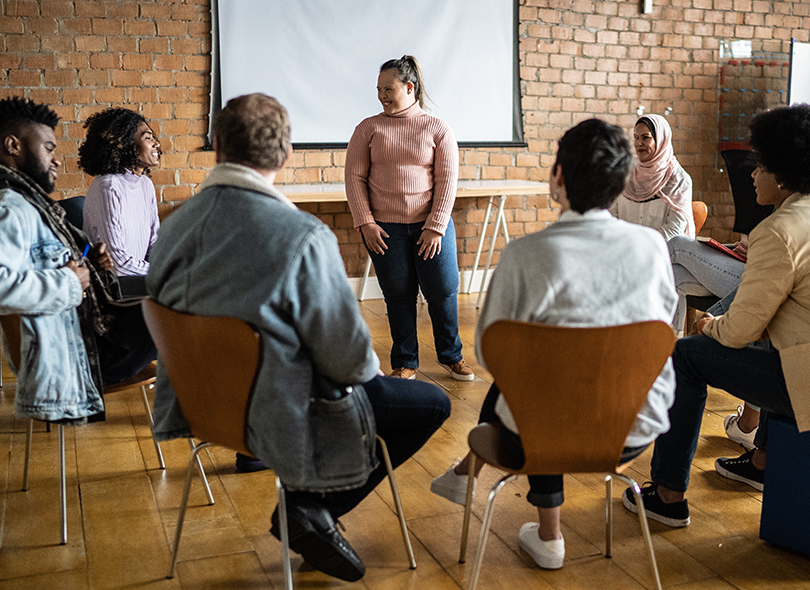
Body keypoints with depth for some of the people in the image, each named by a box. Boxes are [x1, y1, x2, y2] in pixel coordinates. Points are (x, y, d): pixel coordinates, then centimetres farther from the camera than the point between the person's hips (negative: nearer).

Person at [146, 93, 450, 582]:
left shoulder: (174, 228, -6)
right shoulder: (304, 237, -27)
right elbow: (348, 355, -23)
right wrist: (370, 366, 3)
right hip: (288, 416, -8)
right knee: (432, 404, 9)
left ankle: (309, 504, 19)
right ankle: (311, 507, 6)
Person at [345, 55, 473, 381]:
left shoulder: (438, 129, 3)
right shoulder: (368, 128, 5)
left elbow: (447, 180, -1)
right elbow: (355, 177, 2)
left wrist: (435, 226, -9)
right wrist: (365, 222, -7)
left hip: (431, 225, 0)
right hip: (384, 228, 1)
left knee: (443, 292, 3)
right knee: (398, 296, 6)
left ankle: (452, 355, 24)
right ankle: (405, 363, 21)